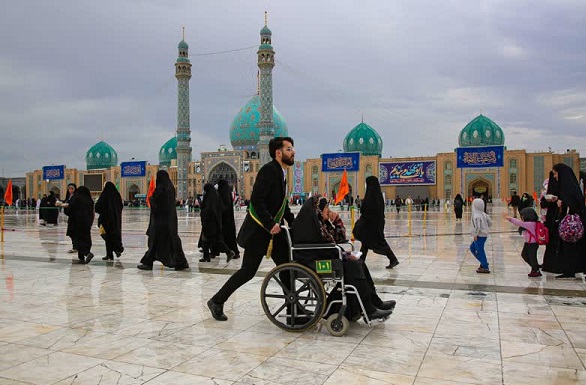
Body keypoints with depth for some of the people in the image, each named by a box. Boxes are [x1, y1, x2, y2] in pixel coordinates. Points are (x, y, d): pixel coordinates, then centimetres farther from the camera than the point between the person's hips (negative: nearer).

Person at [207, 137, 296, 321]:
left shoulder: (280, 173, 13)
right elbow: (256, 201, -25)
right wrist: (270, 224, -25)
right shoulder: (268, 170, -17)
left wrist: (293, 222, 7)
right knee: (248, 271, -2)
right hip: (258, 230, -9)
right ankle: (217, 301, 12)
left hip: (273, 230, 9)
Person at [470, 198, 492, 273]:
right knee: (472, 247, 20)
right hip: (484, 234, 9)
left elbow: (477, 227, -27)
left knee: (480, 251, 0)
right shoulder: (483, 214, 6)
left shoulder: (476, 215, -20)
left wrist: (475, 235, -17)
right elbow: (490, 223, 10)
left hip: (480, 236, -9)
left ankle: (485, 268, 7)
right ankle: (484, 262, 25)